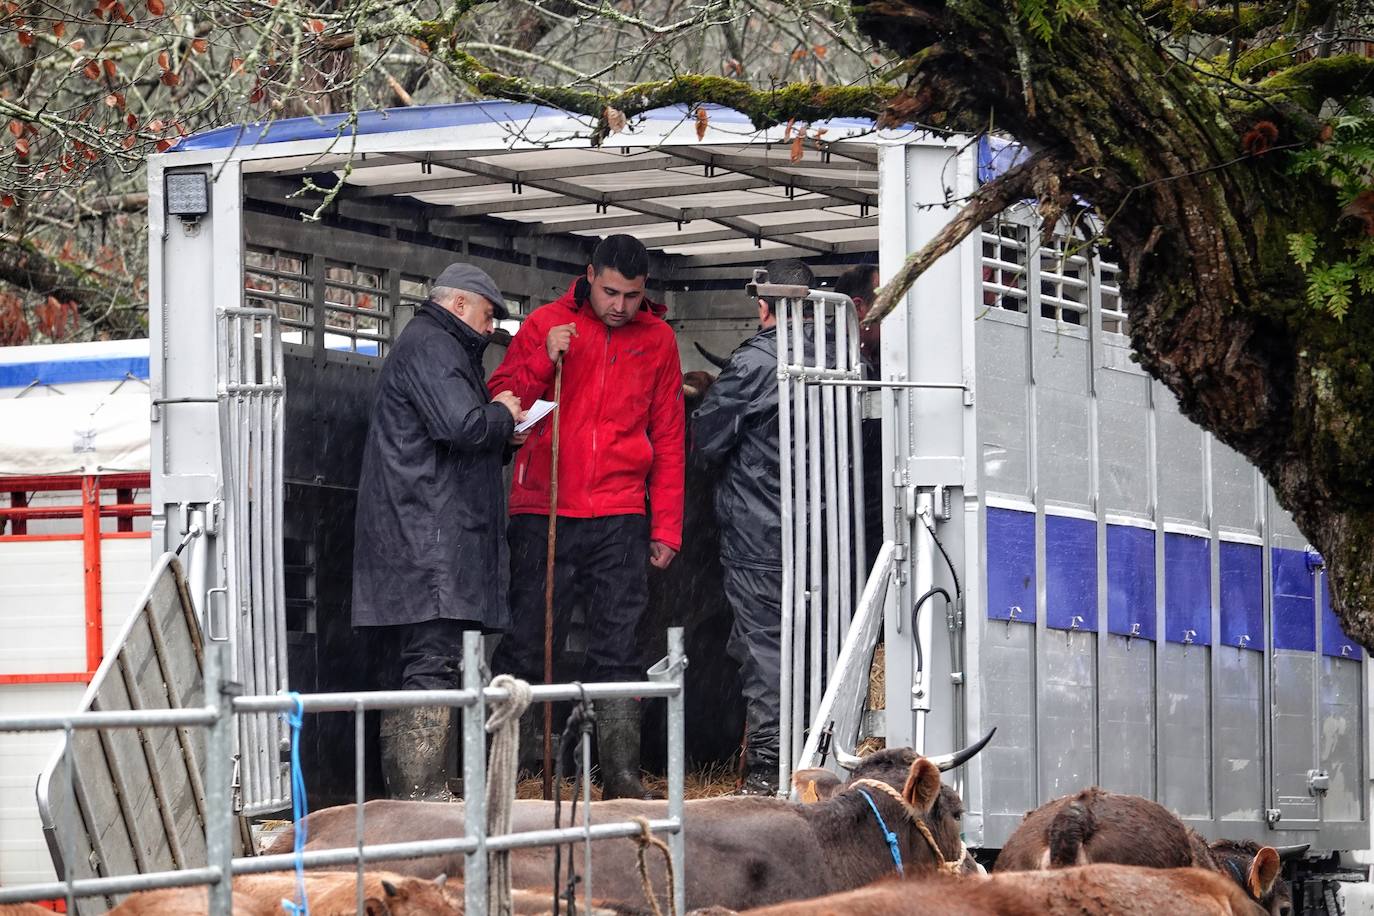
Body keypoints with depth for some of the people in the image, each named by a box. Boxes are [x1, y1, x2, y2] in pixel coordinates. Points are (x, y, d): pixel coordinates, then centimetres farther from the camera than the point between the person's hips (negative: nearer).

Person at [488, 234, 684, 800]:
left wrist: (667, 528, 8)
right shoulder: (546, 325, 4)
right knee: (525, 646, 0)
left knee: (616, 651, 0)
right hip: (543, 513, -1)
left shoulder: (657, 339, 10)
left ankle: (622, 776, 1)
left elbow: (669, 438, 12)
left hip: (620, 519, 1)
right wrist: (543, 361, -14)